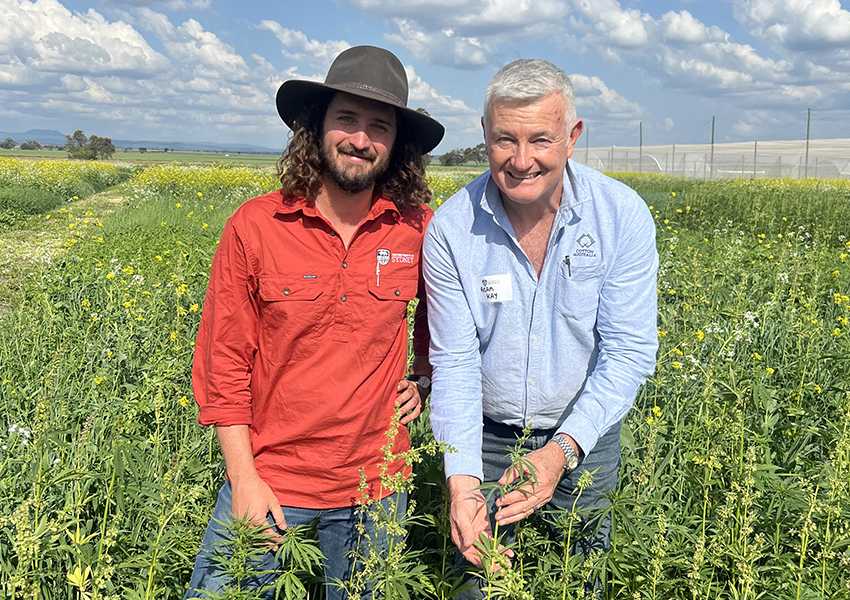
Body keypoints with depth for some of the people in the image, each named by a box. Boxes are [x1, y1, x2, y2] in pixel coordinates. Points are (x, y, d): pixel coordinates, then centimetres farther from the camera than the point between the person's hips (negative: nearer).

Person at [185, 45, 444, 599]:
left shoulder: (418, 230, -6)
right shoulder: (255, 226, -11)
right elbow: (223, 360, -6)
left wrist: (426, 379, 4)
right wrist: (243, 479, -9)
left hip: (374, 483, 2)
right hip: (267, 479, -1)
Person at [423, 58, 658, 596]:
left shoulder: (623, 217, -17)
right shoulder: (451, 229, -16)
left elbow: (629, 352, -16)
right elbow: (455, 363, -15)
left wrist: (563, 449, -28)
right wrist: (462, 479, -28)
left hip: (584, 438, 0)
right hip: (486, 438, 0)